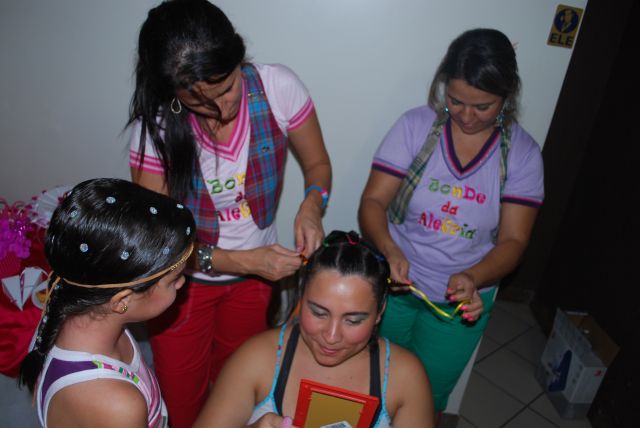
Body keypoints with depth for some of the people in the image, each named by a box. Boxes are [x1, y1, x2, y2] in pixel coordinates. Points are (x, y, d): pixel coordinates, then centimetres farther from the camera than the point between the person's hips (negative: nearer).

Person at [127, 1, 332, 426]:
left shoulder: (277, 86, -21)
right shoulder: (155, 125, -23)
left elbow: (317, 164, -5)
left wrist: (311, 207, -26)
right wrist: (244, 261, -29)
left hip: (257, 276, 2)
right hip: (185, 280, -1)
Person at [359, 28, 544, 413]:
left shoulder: (523, 153, -8)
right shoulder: (415, 125, -11)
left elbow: (513, 241, -9)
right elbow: (373, 201, -11)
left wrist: (473, 278, -28)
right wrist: (390, 250, -30)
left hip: (462, 301, 1)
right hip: (394, 284, 0)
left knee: (427, 399, 18)